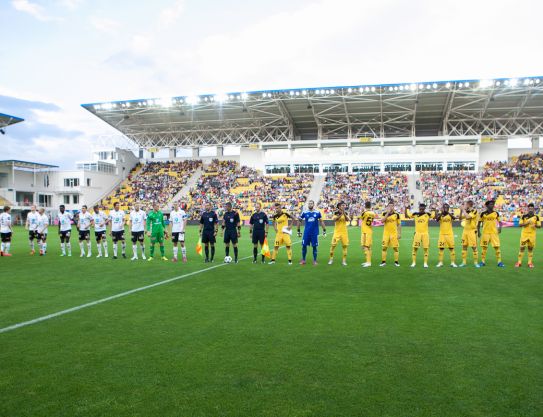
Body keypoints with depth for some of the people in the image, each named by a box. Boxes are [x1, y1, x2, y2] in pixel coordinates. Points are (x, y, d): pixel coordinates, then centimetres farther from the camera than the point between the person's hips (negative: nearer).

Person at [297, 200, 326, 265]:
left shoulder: (317, 212, 0)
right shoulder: (304, 213, 0)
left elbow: (321, 222, 9)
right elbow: (299, 221, 11)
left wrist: (324, 230, 6)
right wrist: (298, 231, 11)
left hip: (314, 233, -1)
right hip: (306, 233, 1)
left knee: (314, 246, 4)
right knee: (304, 246, 2)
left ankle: (315, 261, 15)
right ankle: (303, 260, 16)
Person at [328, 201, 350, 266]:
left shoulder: (345, 213, 7)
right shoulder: (336, 213, -2)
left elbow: (348, 220, -9)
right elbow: (334, 219, -20)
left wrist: (344, 214, -18)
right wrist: (340, 215, -24)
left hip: (344, 232, 3)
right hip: (337, 231, -3)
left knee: (345, 245, 1)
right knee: (333, 245, -6)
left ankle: (344, 260, 10)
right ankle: (331, 259, 9)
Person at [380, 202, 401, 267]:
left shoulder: (396, 214, 3)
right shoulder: (385, 213, 4)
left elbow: (399, 224, 6)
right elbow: (382, 221, -15)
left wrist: (399, 233, 1)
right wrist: (388, 212, -16)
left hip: (394, 233, 0)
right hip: (386, 233, 1)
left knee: (395, 247, 0)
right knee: (384, 247, 0)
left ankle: (396, 262, 10)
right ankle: (383, 262, 7)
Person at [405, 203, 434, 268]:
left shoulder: (427, 214, 1)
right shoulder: (415, 214, 4)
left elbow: (435, 216, 0)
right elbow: (407, 216, 12)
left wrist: (433, 210, -2)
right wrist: (407, 209, 7)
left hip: (425, 233, -1)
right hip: (417, 233, 1)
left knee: (426, 248, 1)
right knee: (415, 248, 0)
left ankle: (425, 263, 10)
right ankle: (414, 263, 9)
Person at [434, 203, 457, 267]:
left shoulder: (450, 214, 1)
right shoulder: (439, 214, 1)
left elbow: (454, 218, -22)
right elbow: (437, 220, -20)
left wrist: (448, 212, -27)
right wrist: (442, 212, -24)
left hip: (450, 234, 0)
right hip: (442, 234, 0)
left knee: (451, 248, 0)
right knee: (441, 248, 2)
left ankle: (453, 262, 6)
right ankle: (440, 262, 8)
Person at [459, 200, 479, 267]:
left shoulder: (474, 211, -12)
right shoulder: (466, 212, 10)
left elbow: (468, 217, -26)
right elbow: (461, 218, 17)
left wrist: (464, 210, -16)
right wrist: (461, 211, 5)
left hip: (472, 231, -7)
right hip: (465, 230, 7)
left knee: (474, 247, -3)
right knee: (464, 246, 7)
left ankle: (476, 262, 6)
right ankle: (464, 262, 12)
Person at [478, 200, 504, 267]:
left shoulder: (496, 213, 6)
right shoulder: (483, 213, 3)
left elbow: (499, 221, 13)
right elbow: (479, 223, 9)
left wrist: (500, 227, -6)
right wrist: (478, 231, 2)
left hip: (494, 233, 1)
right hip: (485, 233, 0)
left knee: (497, 247, -5)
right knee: (484, 247, 2)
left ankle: (499, 262, 0)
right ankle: (483, 261, 11)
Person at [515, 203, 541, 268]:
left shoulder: (536, 217, 3)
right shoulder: (524, 216, 1)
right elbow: (520, 224, -3)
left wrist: (535, 225, -18)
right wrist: (527, 223, -19)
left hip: (532, 234, 1)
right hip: (524, 233, -1)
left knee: (530, 248, 6)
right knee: (522, 248, -2)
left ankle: (530, 263, 12)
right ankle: (519, 262, 0)